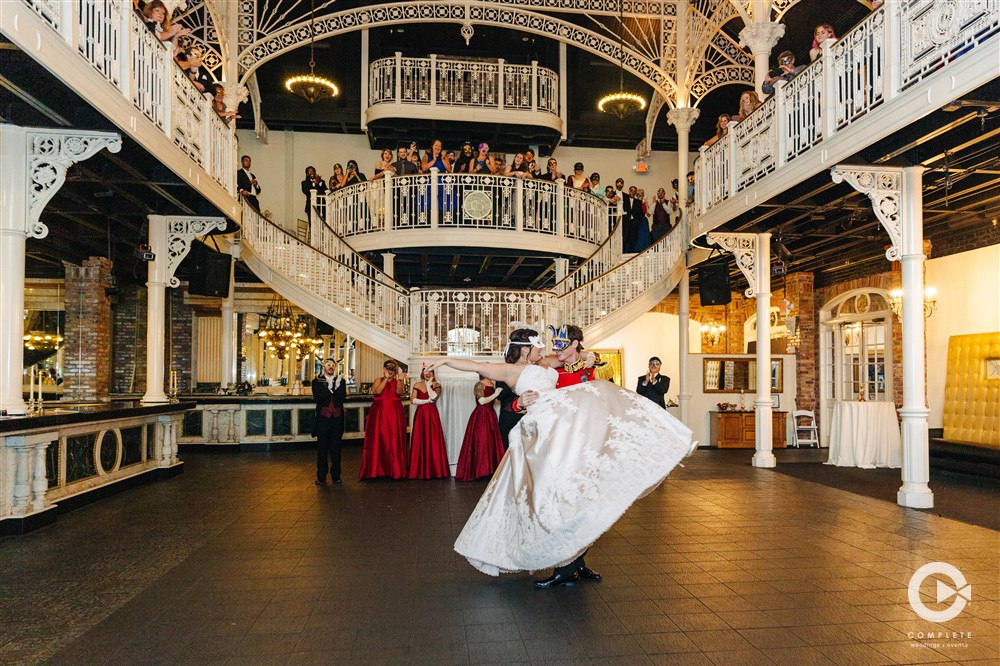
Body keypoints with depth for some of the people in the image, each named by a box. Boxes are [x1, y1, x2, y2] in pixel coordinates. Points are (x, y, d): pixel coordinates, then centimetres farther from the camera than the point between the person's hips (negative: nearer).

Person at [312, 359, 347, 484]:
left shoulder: (341, 381, 9)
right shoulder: (317, 381, 5)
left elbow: (342, 397, -5)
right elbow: (317, 398, -9)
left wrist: (337, 386, -19)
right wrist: (329, 388, -17)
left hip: (337, 419, 1)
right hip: (323, 419, -1)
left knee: (336, 448, 4)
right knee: (322, 449, 3)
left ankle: (336, 476, 11)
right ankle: (321, 477, 10)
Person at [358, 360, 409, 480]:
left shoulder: (398, 381, 10)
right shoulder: (378, 380, 9)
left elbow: (399, 392, -10)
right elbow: (377, 391, -11)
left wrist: (400, 380, -24)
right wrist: (386, 378, -15)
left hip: (395, 414, 0)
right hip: (379, 414, 0)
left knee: (394, 441, -1)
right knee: (378, 440, -2)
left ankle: (395, 470, 3)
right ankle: (376, 469, 3)